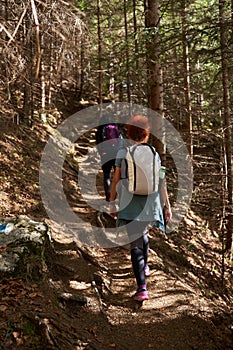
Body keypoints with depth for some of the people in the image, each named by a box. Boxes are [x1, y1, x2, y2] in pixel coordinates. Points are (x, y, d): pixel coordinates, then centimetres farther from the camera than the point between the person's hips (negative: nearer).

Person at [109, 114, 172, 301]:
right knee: (143, 233, 29)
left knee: (135, 244, 0)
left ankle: (142, 288, -7)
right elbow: (161, 181, -2)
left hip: (129, 206, -3)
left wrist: (112, 203, 8)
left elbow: (116, 181, -3)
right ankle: (145, 267, 50)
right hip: (149, 204, 3)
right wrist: (167, 206, 4)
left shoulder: (122, 153, -5)